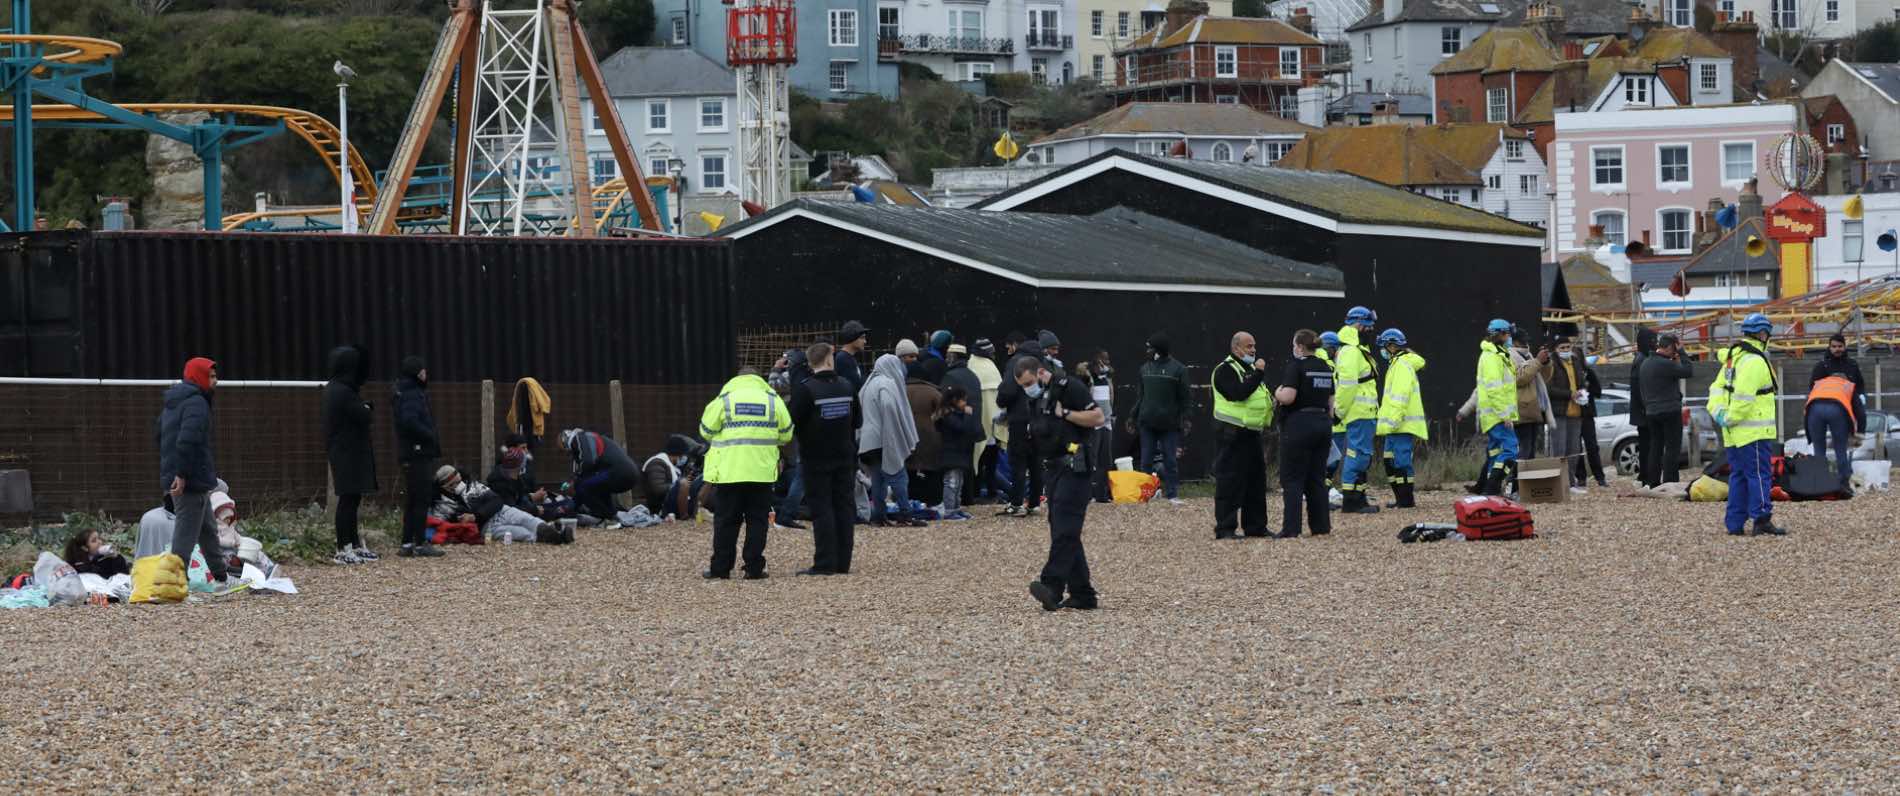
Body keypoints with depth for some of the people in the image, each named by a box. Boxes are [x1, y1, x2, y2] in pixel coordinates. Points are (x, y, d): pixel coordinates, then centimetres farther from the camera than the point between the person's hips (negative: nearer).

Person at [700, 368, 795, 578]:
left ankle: (721, 568, 6)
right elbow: (786, 434, 10)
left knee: (726, 520, 5)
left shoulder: (723, 400, 1)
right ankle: (754, 567, 3)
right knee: (757, 519, 7)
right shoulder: (773, 401, 5)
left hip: (728, 471, -1)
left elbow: (706, 431, 5)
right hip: (762, 471, 1)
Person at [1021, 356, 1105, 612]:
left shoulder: (1069, 387, -10)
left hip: (1073, 466, -10)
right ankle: (1082, 594, 10)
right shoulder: (1041, 397, 19)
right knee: (1061, 530, 8)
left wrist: (1065, 413, -16)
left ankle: (1052, 586, -29)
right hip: (1055, 468, 10)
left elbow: (1097, 418, -16)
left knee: (1064, 529, -18)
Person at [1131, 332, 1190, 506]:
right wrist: (1134, 415, 9)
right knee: (1146, 460, 5)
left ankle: (1172, 493, 5)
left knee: (1170, 460, 1)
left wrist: (1185, 418, -10)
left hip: (1169, 423, -4)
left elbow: (1184, 397, -4)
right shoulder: (1146, 368, 11)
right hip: (1148, 422, 4)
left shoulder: (1177, 369, -4)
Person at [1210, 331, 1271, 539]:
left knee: (1256, 480, 12)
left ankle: (1255, 525, 20)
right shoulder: (1225, 370, -10)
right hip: (1232, 434, -9)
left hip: (1251, 434, 9)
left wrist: (1271, 401, 10)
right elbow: (1238, 393, -25)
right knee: (1230, 482, -8)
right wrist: (1258, 375, -23)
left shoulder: (1250, 369, 19)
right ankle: (1225, 528, -6)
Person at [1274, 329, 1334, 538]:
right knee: (1317, 478, 12)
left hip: (1299, 425, -7)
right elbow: (1331, 402, 14)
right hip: (1323, 424, 7)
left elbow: (1288, 397, -21)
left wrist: (1277, 394, 0)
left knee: (1293, 480, -3)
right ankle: (1321, 527, 11)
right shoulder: (1326, 368, 11)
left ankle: (1291, 529, -7)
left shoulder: (1296, 365, -11)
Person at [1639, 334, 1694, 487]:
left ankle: (1653, 482, 12)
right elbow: (1689, 371, -12)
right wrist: (1681, 353, -6)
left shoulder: (1646, 363, 10)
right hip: (1670, 411, -8)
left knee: (1655, 447, 12)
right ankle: (1668, 483, -9)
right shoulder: (1665, 364, -17)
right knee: (1672, 447, -4)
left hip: (1651, 411, 8)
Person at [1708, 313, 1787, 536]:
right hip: (1754, 432, -9)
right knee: (1760, 474, -9)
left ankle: (1734, 523, 13)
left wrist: (1718, 411, 1)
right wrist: (1730, 419, -13)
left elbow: (1718, 387, 13)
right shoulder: (1754, 361, -15)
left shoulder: (1734, 357, 16)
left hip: (1735, 433, 9)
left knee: (1739, 475, 12)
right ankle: (1762, 519, -15)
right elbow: (1744, 397, -21)